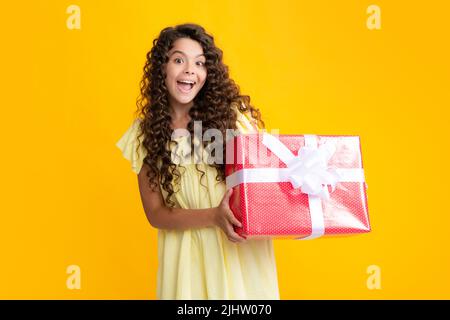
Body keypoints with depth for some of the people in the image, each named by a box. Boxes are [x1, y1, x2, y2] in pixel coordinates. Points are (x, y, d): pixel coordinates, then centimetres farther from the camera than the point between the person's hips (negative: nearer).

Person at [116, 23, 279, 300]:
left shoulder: (233, 114, -8)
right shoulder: (145, 133, -3)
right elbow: (156, 213, -4)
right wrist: (213, 216, -21)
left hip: (242, 250, -1)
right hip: (188, 255, 1)